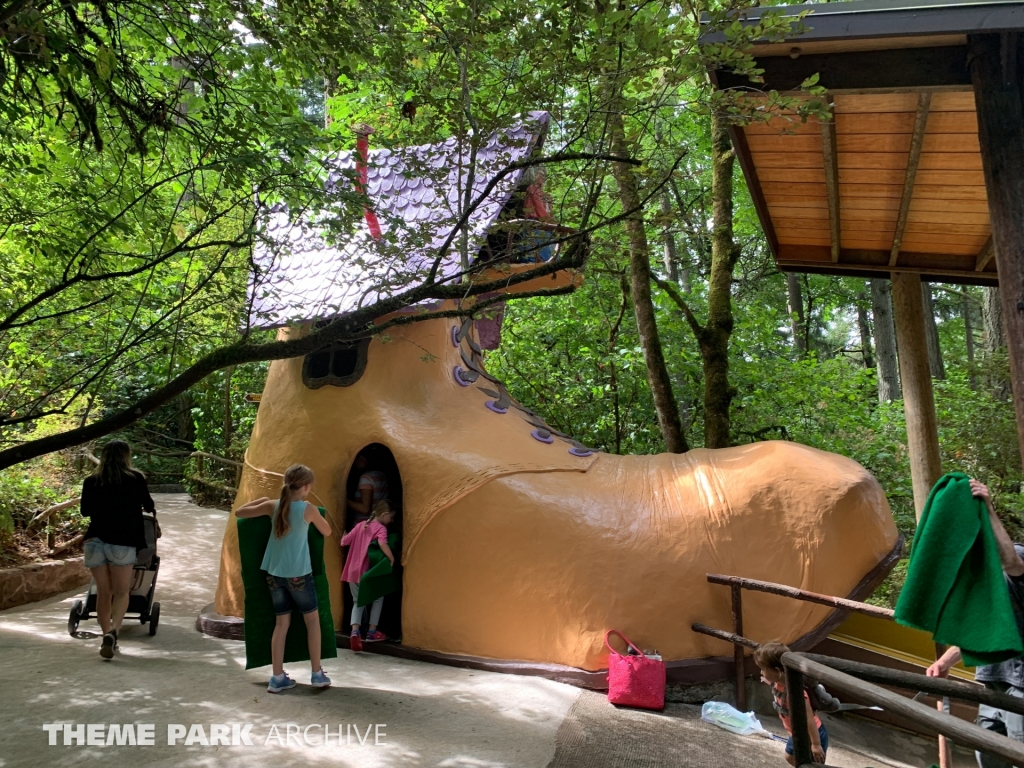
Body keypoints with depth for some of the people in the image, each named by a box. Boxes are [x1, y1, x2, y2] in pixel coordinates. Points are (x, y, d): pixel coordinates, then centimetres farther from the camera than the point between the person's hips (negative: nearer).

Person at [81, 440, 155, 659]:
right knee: (121, 591, 5)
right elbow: (149, 506, 14)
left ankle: (107, 635, 15)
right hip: (122, 542, -3)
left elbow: (85, 511, 20)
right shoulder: (136, 479, 1)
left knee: (103, 592, 13)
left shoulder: (91, 481, 7)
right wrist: (152, 508, 37)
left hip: (94, 541, 3)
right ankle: (113, 631, -16)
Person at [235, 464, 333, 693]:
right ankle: (317, 674, 16)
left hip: (274, 573, 4)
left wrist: (261, 500, 19)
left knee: (281, 623, 13)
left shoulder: (273, 506, -2)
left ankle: (278, 678, 14)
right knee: (312, 619, 13)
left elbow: (239, 512, 9)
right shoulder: (308, 509, -10)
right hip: (298, 574, -4)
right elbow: (327, 532, 6)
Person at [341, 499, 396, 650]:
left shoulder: (360, 525, 10)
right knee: (378, 598, 18)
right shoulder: (381, 528, -8)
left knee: (358, 601, 18)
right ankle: (372, 632, 17)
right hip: (366, 573, -5)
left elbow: (344, 542, 11)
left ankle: (355, 632, -3)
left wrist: (343, 536, 32)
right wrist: (392, 558, -20)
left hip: (352, 572, 5)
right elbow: (382, 543, -30)